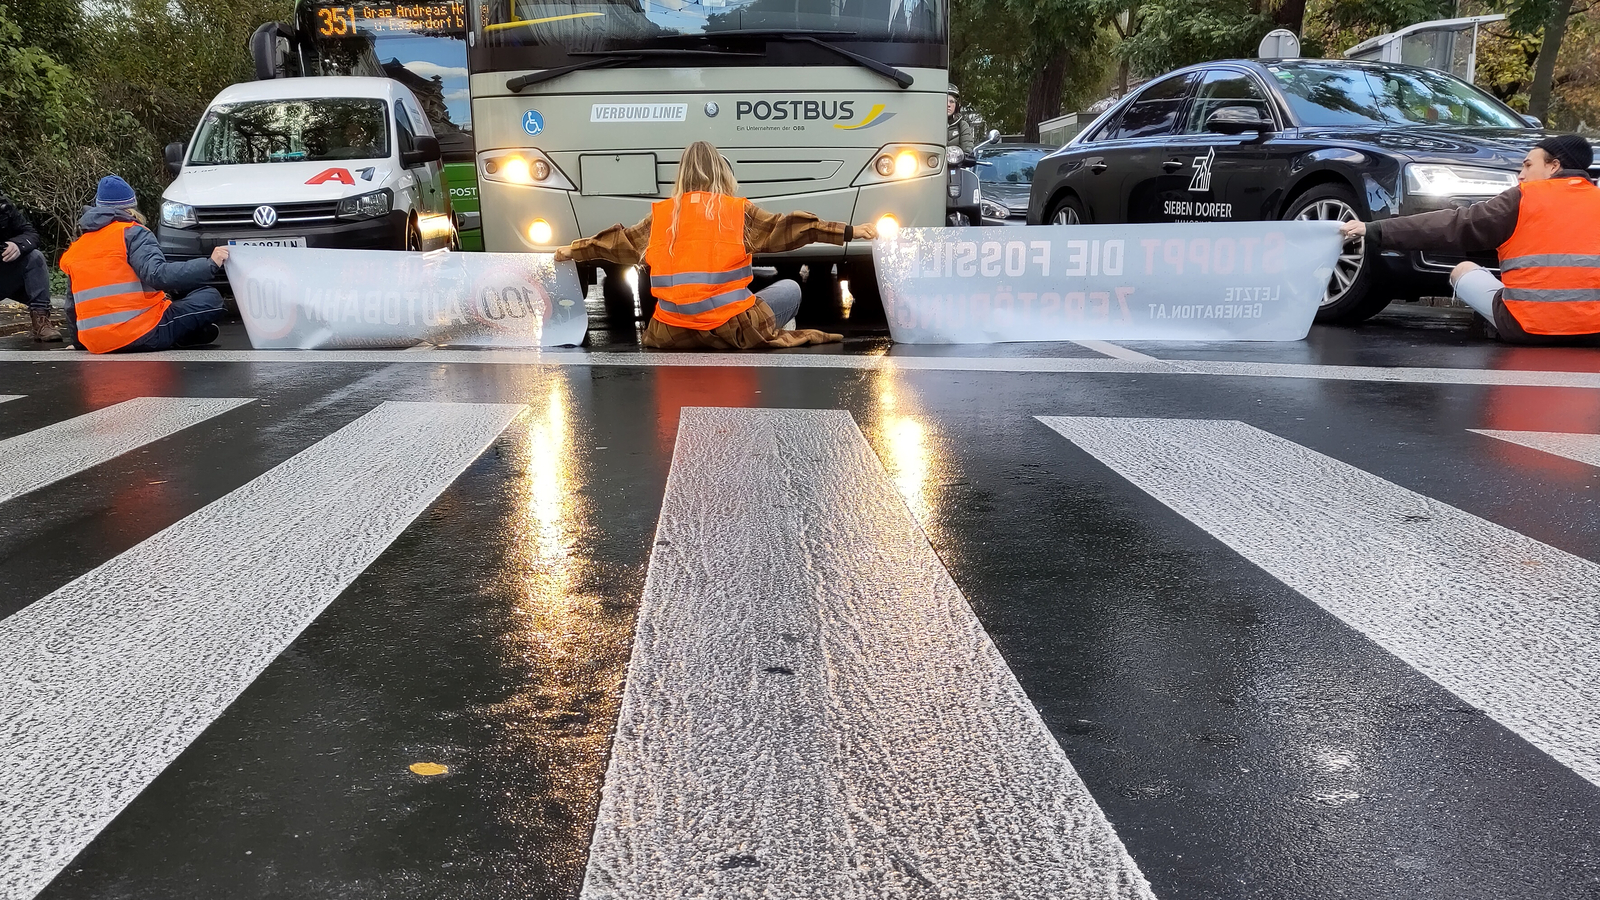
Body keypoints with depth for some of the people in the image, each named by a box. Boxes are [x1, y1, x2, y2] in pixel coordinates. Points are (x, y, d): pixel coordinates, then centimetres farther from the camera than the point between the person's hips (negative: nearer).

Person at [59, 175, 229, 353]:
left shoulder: (75, 248, 15)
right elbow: (158, 275, -21)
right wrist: (211, 265, -21)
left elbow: (72, 311, 16)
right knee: (210, 298, 3)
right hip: (141, 336, -7)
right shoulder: (133, 233, -3)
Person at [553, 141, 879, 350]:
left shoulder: (660, 215, 7)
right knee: (789, 289, 19)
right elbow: (786, 228, -2)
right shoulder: (739, 210, -2)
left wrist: (573, 251, 33)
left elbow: (619, 242, 17)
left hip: (670, 333, 4)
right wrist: (849, 232, 2)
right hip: (730, 330, -4)